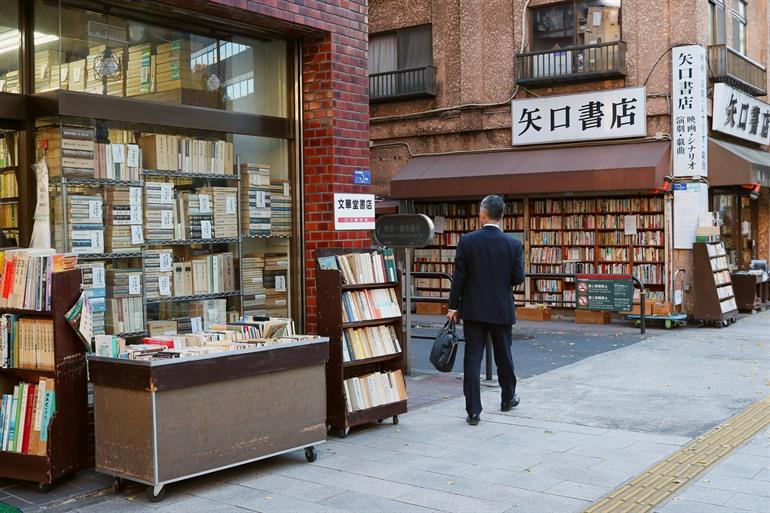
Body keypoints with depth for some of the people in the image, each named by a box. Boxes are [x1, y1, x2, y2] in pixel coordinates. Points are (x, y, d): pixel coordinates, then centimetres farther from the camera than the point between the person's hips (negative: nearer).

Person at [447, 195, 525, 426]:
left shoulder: (466, 241, -9)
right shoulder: (513, 244, -7)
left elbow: (459, 276, -7)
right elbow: (518, 278, -4)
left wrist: (453, 306, 1)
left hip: (473, 309, -1)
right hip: (502, 310, 1)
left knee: (472, 359, 2)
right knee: (504, 356, 18)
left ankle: (473, 411, 1)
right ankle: (508, 398, 37)